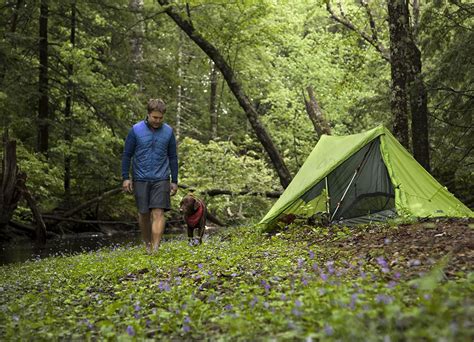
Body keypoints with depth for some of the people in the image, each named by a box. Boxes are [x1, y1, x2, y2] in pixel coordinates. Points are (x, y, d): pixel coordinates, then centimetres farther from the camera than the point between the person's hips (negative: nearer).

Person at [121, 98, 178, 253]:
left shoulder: (168, 131, 3)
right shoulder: (136, 130, -3)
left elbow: (173, 157, 10)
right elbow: (127, 155, 2)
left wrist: (174, 181, 8)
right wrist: (125, 178, -3)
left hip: (161, 179, 0)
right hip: (141, 179, 0)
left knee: (158, 213, -11)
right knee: (144, 213, 7)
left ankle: (155, 249, -14)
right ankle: (147, 243, 28)